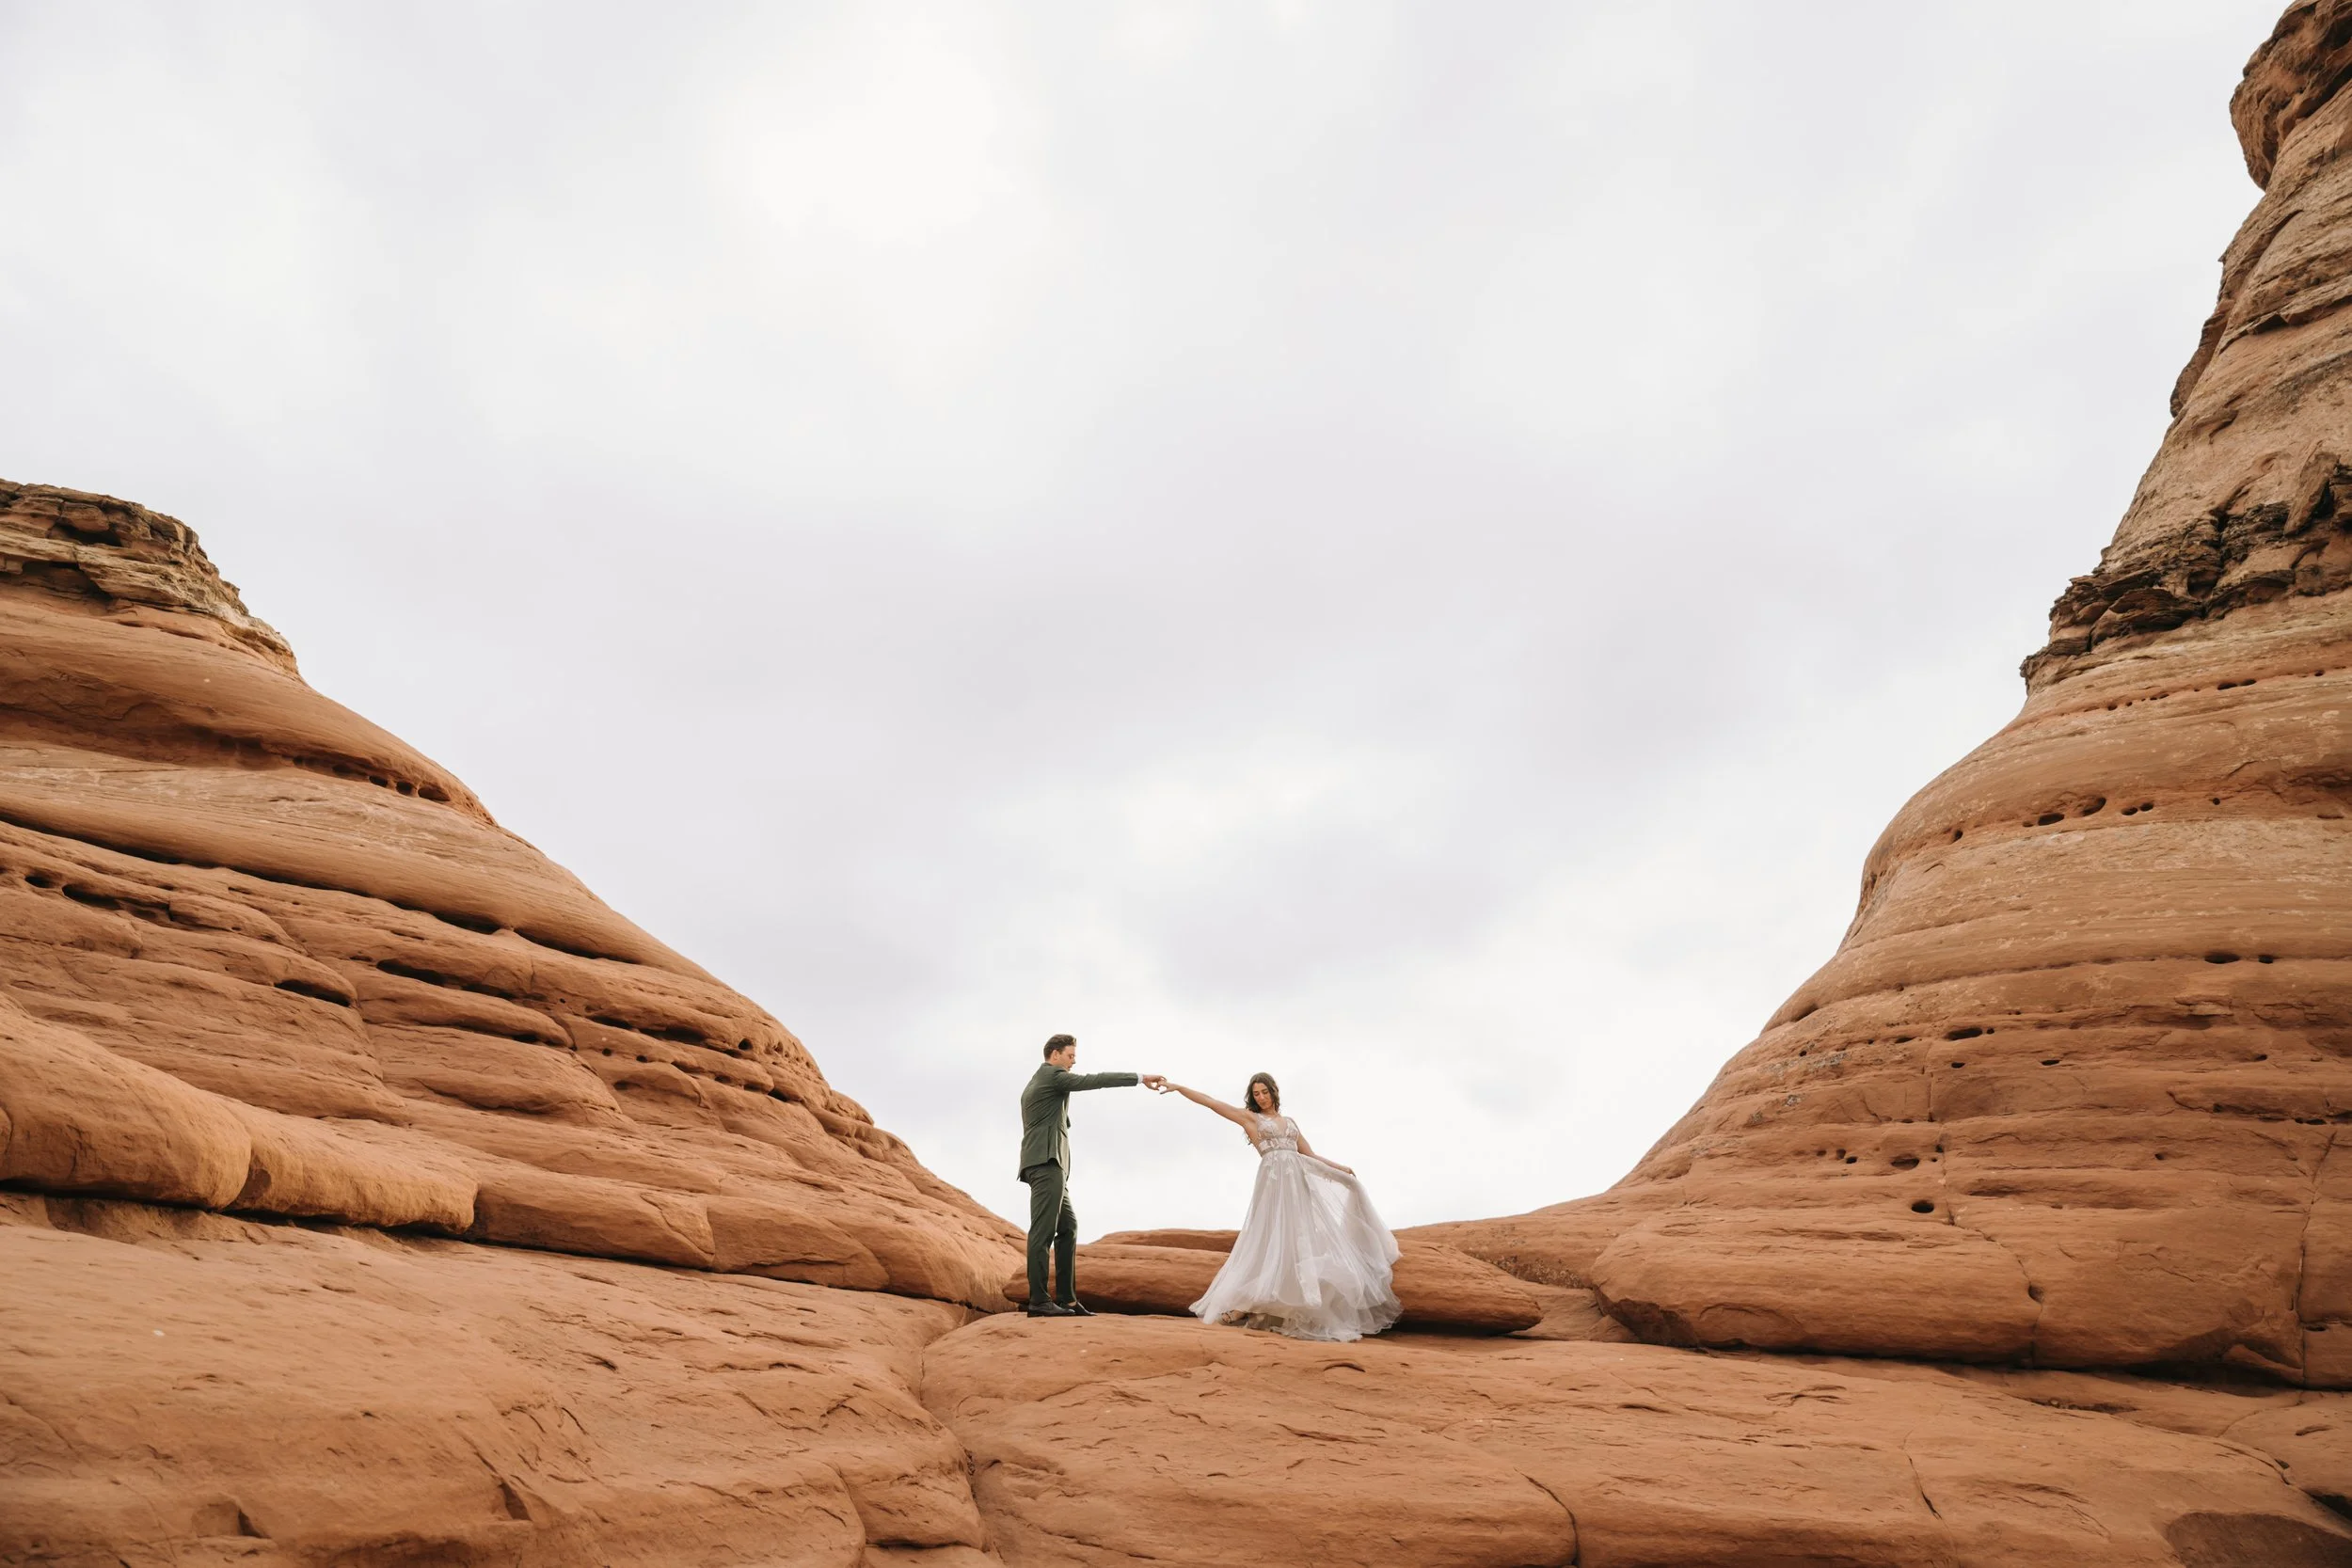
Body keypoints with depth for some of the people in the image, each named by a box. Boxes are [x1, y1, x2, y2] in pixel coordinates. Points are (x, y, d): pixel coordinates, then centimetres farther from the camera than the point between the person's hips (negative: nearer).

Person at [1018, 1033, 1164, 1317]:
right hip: (1047, 1162, -10)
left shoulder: (1034, 1084, 26)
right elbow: (1093, 1080, -12)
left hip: (1045, 1165, 10)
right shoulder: (1052, 1075, -4)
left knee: (1068, 1227, 8)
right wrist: (1140, 1078, -12)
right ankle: (1039, 1301, -13)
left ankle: (1066, 1298, 5)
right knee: (1043, 1230, -11)